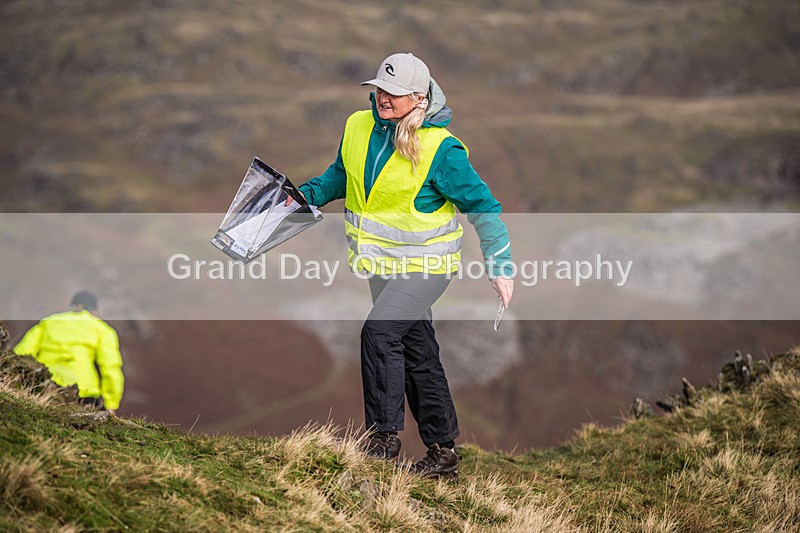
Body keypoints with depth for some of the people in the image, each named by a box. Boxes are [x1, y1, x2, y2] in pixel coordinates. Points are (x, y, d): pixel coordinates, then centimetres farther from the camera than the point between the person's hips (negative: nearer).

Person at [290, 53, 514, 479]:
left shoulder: (440, 148, -18)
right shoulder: (359, 128, -1)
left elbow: (482, 207, -12)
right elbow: (341, 174, 20)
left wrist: (500, 265, -15)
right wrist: (309, 194, 4)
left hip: (425, 263, -7)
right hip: (383, 263, 7)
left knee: (380, 331, -23)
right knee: (417, 353, 11)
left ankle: (384, 436, -12)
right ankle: (443, 453, 20)